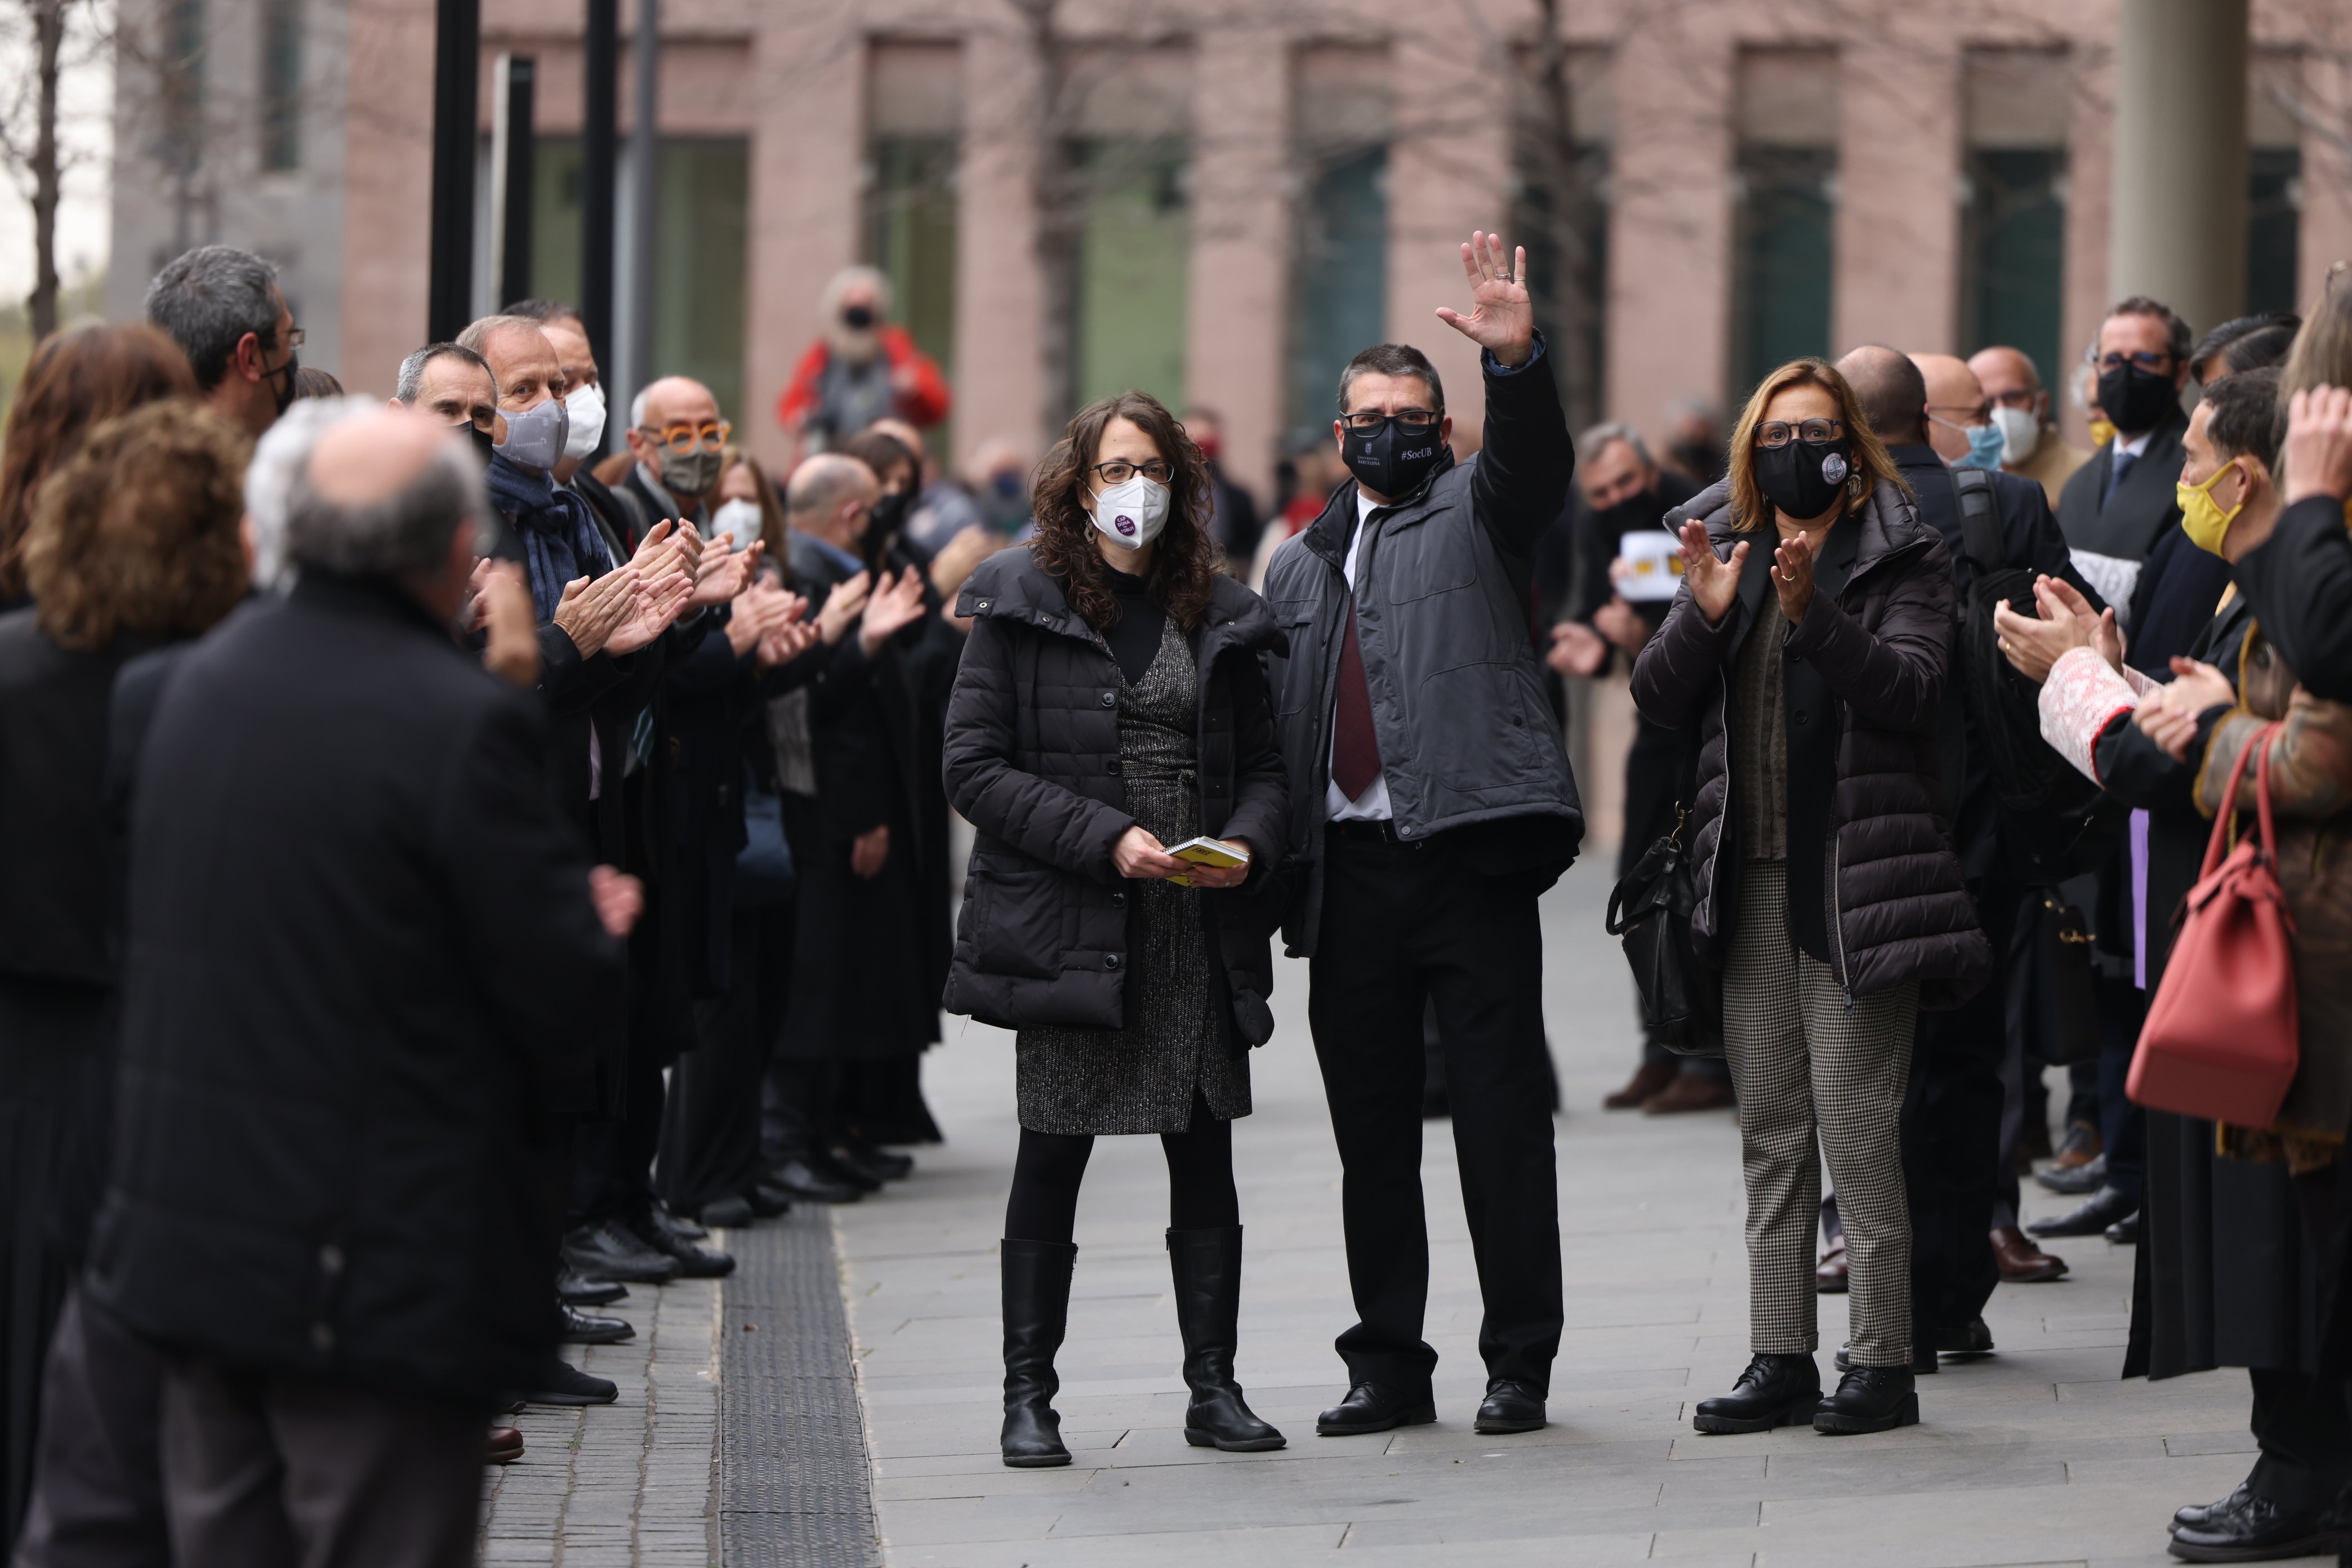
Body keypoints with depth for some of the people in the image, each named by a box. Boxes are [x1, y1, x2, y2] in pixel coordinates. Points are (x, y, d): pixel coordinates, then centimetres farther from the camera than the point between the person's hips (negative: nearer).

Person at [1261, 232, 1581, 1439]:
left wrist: (1515, 362, -34)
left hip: (1469, 854, -5)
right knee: (1371, 1129, 8)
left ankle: (1519, 1362, 4)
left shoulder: (1474, 511, 6)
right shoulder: (1298, 567, 20)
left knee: (1502, 1114, -2)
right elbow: (1276, 726, 18)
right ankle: (1389, 1363, 16)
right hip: (1349, 870, 5)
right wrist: (1275, 866, 8)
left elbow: (1537, 463, -16)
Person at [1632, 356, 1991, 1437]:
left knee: (1858, 1128, -8)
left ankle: (1882, 1362, -4)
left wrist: (1813, 614, -27)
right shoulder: (1726, 551, 14)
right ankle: (1780, 1358, 11)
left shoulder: (1900, 556, 0)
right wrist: (1703, 616, -12)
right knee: (1769, 1133, 7)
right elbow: (1657, 699, 7)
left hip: (1851, 879, -5)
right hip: (1750, 881, 5)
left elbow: (1910, 689, -14)